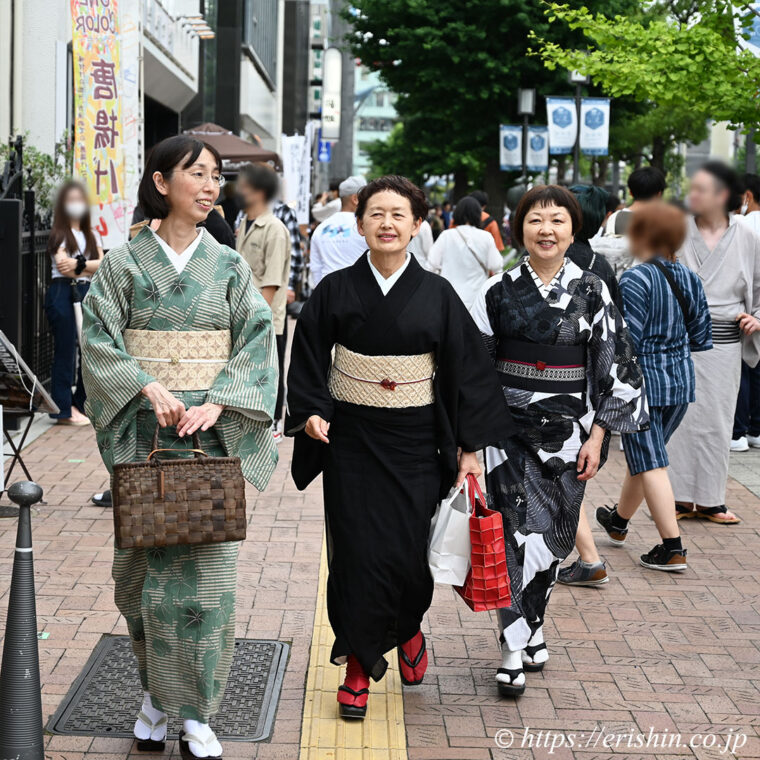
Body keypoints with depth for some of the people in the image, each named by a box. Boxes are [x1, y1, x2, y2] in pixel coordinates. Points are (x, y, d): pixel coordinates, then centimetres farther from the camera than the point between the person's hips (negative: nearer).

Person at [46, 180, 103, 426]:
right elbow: (63, 267, -10)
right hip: (63, 293, -5)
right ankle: (64, 410, -2)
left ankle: (81, 404, 12)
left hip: (87, 294, 5)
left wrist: (79, 263, -12)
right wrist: (91, 268, 1)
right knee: (65, 352, -5)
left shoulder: (92, 235, 18)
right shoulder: (59, 235, 2)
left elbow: (102, 264, 4)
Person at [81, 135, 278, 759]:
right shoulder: (124, 263, 3)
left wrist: (216, 404, -13)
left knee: (205, 564, -2)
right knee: (142, 562, 4)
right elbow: (99, 338, -4)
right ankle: (156, 691, 22)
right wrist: (149, 386, -19)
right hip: (141, 431, 0)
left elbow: (257, 343, 1)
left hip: (211, 432, 1)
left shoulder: (229, 266, 7)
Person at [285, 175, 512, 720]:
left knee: (407, 549, 0)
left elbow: (467, 370, 2)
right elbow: (308, 358, 5)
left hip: (414, 442, 0)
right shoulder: (335, 290, 0)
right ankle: (359, 668, 13)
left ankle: (408, 628, 33)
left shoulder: (437, 295, 0)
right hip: (350, 439, 0)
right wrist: (311, 411, -12)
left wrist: (470, 446, -1)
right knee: (356, 550, -1)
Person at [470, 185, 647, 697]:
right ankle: (517, 645, -1)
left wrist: (597, 435, -4)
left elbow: (614, 367, 1)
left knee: (554, 535, 8)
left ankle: (530, 623, 28)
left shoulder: (591, 291, -1)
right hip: (510, 428, -1)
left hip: (567, 429, 1)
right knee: (523, 531, -8)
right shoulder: (499, 291, 1)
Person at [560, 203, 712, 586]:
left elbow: (627, 341, -19)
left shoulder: (634, 280, -16)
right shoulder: (691, 280, 4)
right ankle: (618, 521, 41)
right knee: (643, 455, 21)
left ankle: (672, 548, -3)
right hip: (681, 381, 7)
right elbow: (701, 338, 8)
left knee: (650, 463, -1)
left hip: (644, 381, -7)